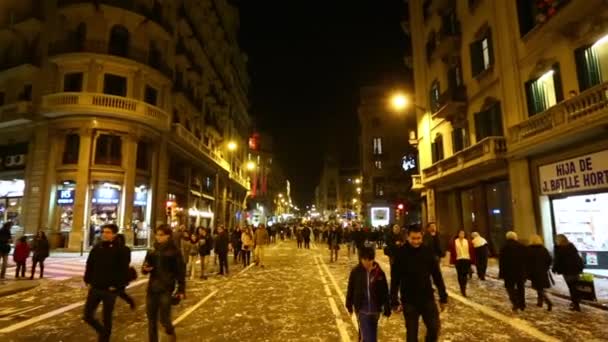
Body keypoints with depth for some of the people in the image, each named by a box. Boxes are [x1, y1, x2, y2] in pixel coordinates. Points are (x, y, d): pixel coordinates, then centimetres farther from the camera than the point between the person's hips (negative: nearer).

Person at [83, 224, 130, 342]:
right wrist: (88, 281, 5)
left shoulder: (119, 250, -12)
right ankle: (103, 332, 34)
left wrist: (117, 286, -13)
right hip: (95, 288, 5)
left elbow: (124, 270, -11)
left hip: (109, 290, -4)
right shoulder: (96, 247, 2)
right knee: (88, 316, 7)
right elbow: (89, 265, 11)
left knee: (107, 319, 8)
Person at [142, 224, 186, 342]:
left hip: (166, 289, -5)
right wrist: (145, 269, -10)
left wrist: (181, 290, -10)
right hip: (152, 288, 5)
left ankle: (171, 332, 27)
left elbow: (181, 271, -7)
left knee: (164, 319, -5)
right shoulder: (152, 250, 4)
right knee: (151, 319, 11)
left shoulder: (174, 251, -9)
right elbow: (145, 267, 14)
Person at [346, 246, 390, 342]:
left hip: (375, 308, 2)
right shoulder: (355, 272, -11)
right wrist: (349, 305, 7)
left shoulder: (379, 272, -9)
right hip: (362, 308, -2)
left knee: (372, 333, 20)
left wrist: (387, 308, 0)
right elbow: (350, 289, 0)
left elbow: (385, 291, -3)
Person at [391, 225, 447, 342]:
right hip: (409, 301, -2)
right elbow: (395, 279, -8)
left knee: (434, 328, 9)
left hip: (428, 298, 2)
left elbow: (437, 275, 3)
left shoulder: (428, 251, -5)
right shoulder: (400, 253, -12)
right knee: (412, 332, 10)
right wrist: (394, 302, -9)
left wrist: (443, 297, 5)